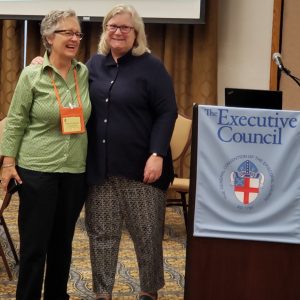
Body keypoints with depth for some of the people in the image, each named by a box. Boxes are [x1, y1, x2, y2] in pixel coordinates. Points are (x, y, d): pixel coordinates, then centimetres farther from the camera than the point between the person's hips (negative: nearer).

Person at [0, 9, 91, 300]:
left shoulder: (86, 73, 4)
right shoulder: (32, 75, -6)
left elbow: (90, 120, 11)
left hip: (76, 171, 4)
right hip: (37, 170, -4)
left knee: (63, 241, 14)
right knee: (34, 243, 1)